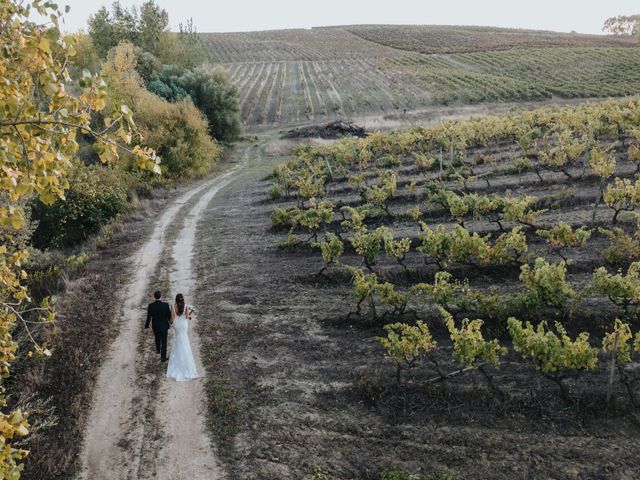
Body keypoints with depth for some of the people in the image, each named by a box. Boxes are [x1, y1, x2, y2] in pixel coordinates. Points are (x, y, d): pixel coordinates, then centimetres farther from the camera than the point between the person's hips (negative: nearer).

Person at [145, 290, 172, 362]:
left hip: (155, 326, 2)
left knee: (157, 337, 31)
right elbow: (169, 315, -9)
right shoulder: (166, 305, -22)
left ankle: (158, 349, 53)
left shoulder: (151, 306, -20)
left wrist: (146, 326, 5)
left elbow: (149, 317, -12)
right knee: (164, 341, 11)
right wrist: (170, 321, 13)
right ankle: (163, 357, 15)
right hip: (164, 326, -2)